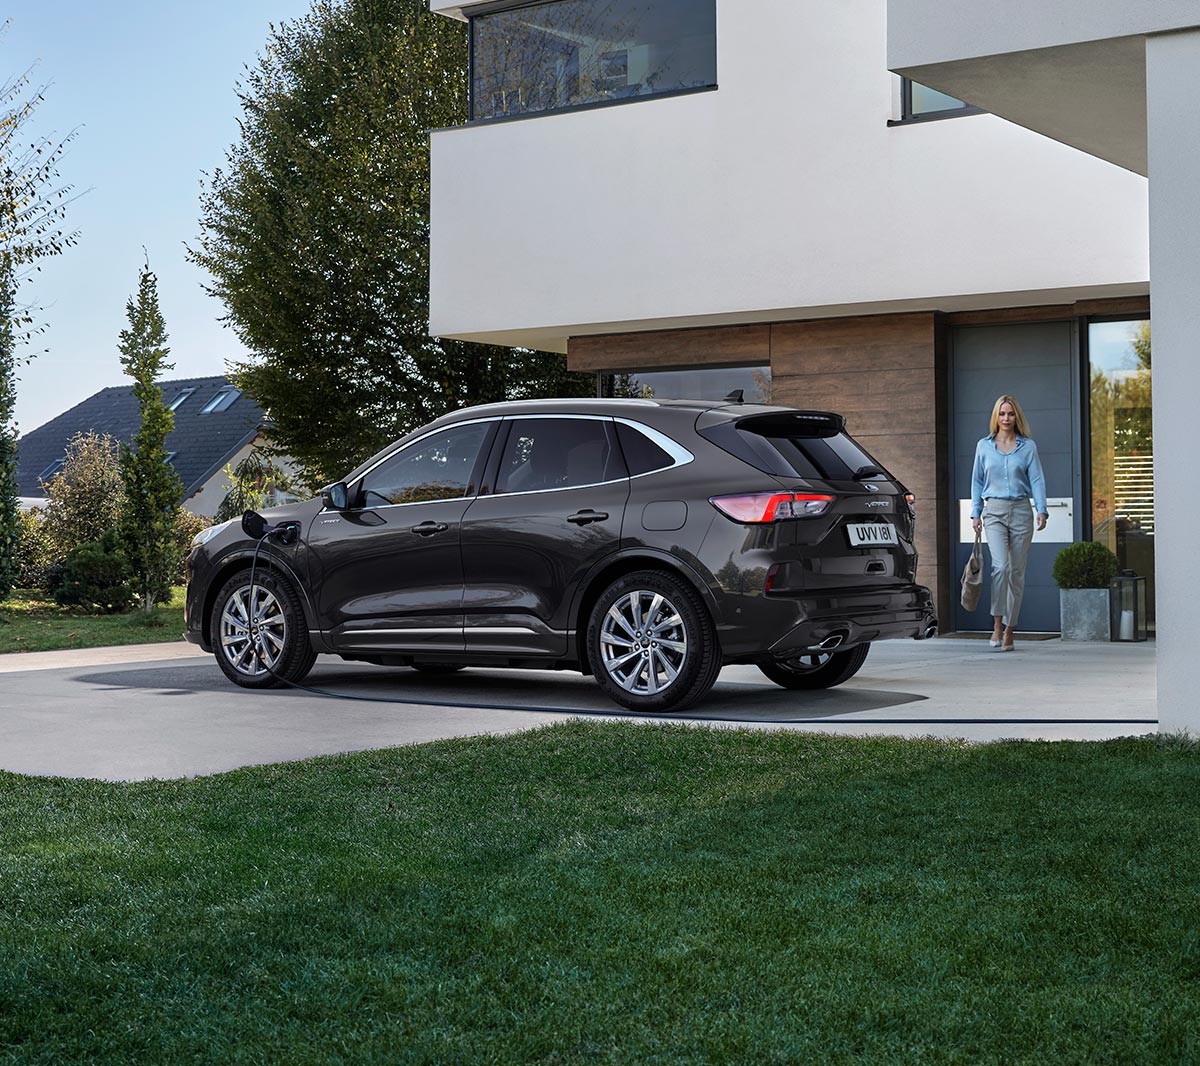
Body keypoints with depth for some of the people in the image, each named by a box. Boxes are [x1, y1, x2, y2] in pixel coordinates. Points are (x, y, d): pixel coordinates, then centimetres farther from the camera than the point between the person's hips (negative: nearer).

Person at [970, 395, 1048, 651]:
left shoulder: (1028, 446, 5)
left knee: (1017, 571, 3)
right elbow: (977, 481, 13)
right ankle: (997, 625, -16)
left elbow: (1037, 479, 0)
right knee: (1000, 565, -20)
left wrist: (1042, 511, -12)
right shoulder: (984, 446, 8)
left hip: (1020, 510, 1)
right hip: (994, 510, -1)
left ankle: (1009, 631, 11)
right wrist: (975, 513, 7)